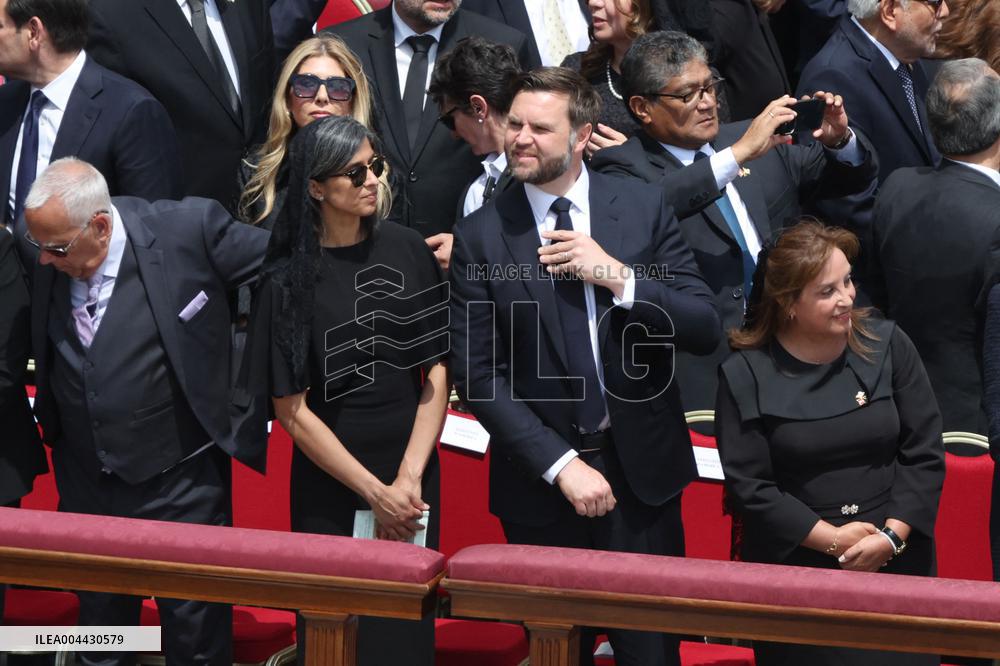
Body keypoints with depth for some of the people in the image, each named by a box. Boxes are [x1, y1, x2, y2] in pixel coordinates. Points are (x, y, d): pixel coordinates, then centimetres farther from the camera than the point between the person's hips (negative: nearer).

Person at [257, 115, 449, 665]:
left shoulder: (406, 250, -1)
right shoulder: (290, 276, -7)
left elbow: (437, 371, 0)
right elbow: (292, 408, -8)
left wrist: (410, 478, -10)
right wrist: (374, 492, -11)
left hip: (412, 476, 2)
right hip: (328, 481, -2)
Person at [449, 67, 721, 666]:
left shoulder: (644, 207, -1)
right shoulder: (480, 236, -4)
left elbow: (706, 330, -4)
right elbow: (478, 375, -6)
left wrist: (618, 277, -19)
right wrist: (561, 464, -15)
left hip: (642, 468, 0)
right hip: (540, 477, 0)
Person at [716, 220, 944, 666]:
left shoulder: (888, 345, 1)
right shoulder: (745, 375, -4)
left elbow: (924, 454, 1)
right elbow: (748, 487, -7)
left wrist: (893, 536, -11)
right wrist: (832, 540, -13)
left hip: (894, 562, 1)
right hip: (793, 566, -1)